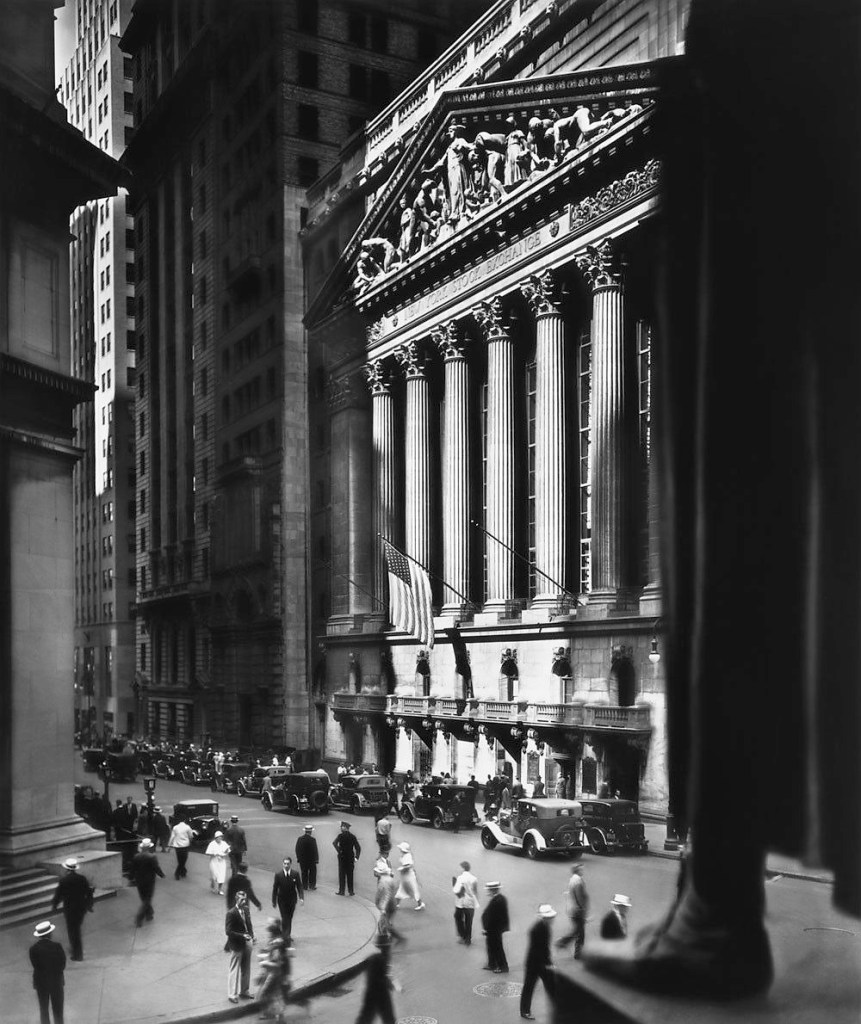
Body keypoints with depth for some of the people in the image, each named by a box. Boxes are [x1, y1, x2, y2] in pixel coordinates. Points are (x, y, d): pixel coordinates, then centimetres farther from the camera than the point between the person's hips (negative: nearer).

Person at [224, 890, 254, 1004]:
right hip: (237, 945, -7)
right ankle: (232, 994, 15)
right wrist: (242, 936, -24)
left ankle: (244, 991, 32)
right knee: (234, 969, 5)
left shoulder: (246, 910, 2)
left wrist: (251, 935, -2)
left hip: (247, 943, 7)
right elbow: (228, 931, -19)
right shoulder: (231, 913, -19)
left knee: (246, 969, 18)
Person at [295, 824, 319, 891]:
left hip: (302, 859, 3)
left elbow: (297, 849, 2)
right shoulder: (312, 839, -16)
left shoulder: (300, 839, -4)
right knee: (312, 872, 12)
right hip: (311, 859, -3)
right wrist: (316, 859, -5)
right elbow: (315, 850, -14)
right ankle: (312, 886, 13)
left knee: (304, 873, 12)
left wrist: (298, 858, 12)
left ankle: (305, 886, 13)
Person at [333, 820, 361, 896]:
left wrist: (339, 851, -13)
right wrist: (356, 857, 4)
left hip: (342, 857, -3)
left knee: (342, 874, 4)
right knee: (350, 874, 9)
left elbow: (334, 843, -23)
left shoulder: (341, 835, -8)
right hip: (351, 858, 3)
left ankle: (341, 891, 4)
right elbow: (358, 848, 1)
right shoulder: (353, 836, 4)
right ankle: (351, 891, 8)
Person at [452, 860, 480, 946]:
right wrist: (476, 903, 15)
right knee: (468, 922, 15)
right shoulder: (474, 879, -3)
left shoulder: (460, 878, -18)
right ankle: (468, 940, 21)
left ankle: (462, 936, 17)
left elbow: (456, 891, -25)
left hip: (461, 903, -4)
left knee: (458, 919, 19)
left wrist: (453, 884, -7)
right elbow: (476, 892, 5)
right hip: (471, 903, 4)